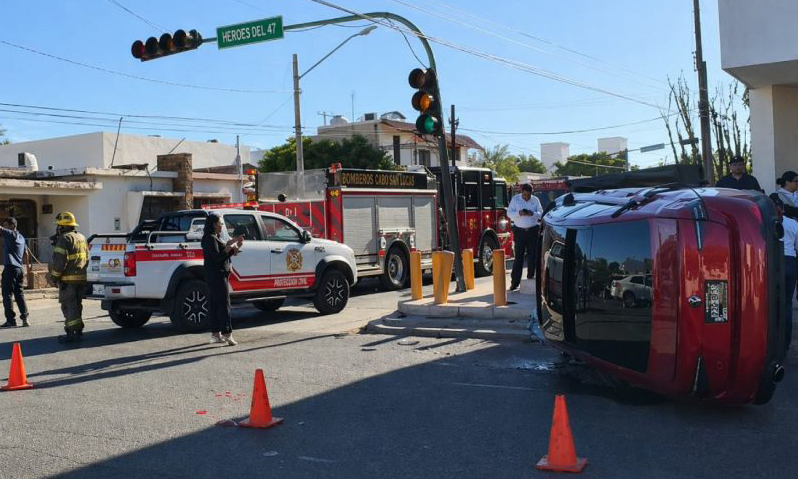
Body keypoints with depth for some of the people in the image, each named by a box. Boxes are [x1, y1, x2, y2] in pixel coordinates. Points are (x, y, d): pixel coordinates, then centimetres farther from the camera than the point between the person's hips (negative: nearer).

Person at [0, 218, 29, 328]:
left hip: (10, 267, -8)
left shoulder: (10, 234, -7)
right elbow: (26, 253, 21)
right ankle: (25, 318, 7)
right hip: (19, 268, 8)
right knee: (19, 294, 11)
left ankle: (11, 320, -4)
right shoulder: (21, 237, 16)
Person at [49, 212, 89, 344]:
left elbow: (59, 261, -17)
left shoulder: (65, 238, -11)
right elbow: (87, 258, 23)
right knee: (77, 305, 16)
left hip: (68, 279, -9)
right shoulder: (81, 238, 18)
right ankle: (78, 331, 20)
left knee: (69, 306, -6)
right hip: (82, 278, 9)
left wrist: (54, 275, -8)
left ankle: (72, 333, -8)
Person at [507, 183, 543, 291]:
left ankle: (531, 277, 15)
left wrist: (533, 214, -15)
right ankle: (515, 282, -4)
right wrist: (519, 213, -19)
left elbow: (541, 213, 5)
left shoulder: (535, 200, 7)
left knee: (532, 256, 3)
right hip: (519, 231, -2)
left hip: (533, 231, 2)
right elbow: (509, 213, 0)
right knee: (518, 257, -4)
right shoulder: (515, 199, 3)